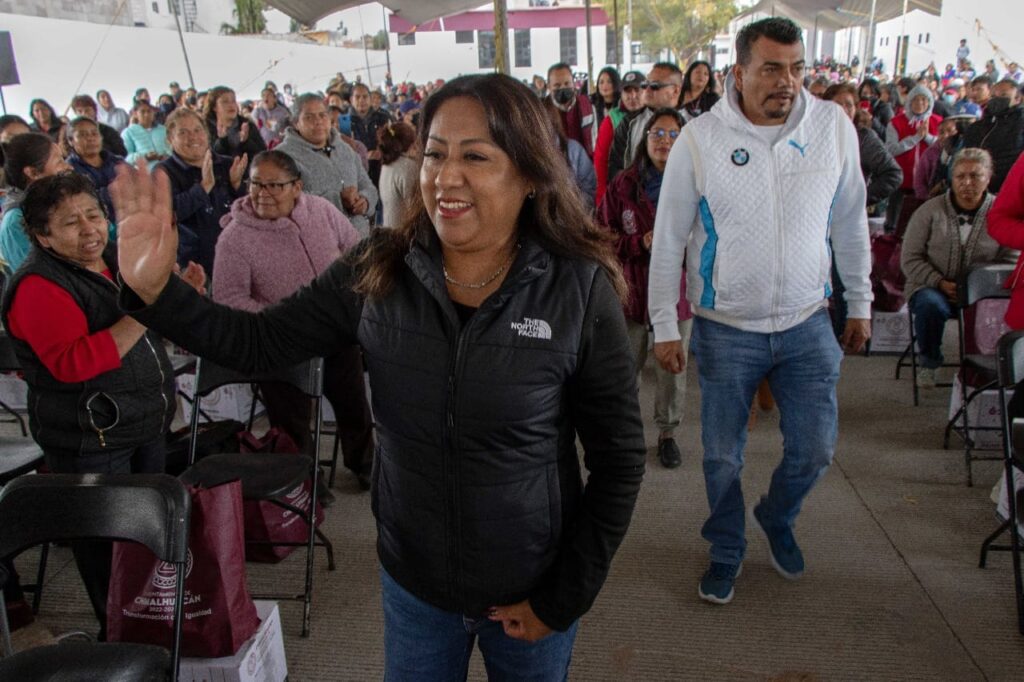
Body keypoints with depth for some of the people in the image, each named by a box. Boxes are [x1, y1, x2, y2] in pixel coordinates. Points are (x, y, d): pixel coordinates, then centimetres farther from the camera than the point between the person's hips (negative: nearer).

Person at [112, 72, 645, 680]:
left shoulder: (579, 290, -17)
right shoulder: (379, 275, -9)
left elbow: (619, 460, -12)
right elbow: (257, 342, -4)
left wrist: (562, 600, -9)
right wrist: (154, 290, -20)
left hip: (530, 591, -2)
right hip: (413, 583, 3)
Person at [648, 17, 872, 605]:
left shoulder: (834, 126, -4)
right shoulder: (700, 139, -11)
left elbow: (850, 222, 8)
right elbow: (669, 240, -5)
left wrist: (860, 303, 11)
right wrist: (664, 326, -5)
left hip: (808, 324, 2)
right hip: (725, 329, -2)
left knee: (815, 451, 10)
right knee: (723, 457, 10)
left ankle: (778, 519, 43)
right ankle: (727, 550, 37)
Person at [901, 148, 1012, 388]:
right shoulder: (930, 210, -1)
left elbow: (1010, 261, 4)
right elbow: (910, 259, -2)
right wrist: (940, 283, -16)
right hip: (931, 287, -1)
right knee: (931, 305, -36)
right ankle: (928, 362, -5)